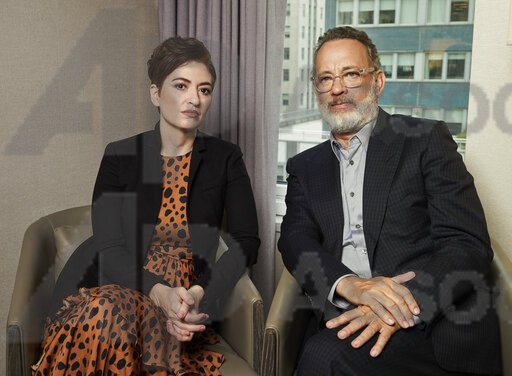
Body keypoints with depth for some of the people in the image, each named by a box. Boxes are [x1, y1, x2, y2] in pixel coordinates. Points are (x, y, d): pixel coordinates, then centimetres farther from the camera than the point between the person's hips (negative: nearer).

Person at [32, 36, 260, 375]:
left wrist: (198, 294, -18)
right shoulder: (120, 156, 4)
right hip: (115, 286, 1)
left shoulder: (226, 158, 6)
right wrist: (159, 292, -23)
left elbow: (246, 241, -1)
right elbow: (108, 245, -5)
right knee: (105, 312, -34)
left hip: (188, 298, -1)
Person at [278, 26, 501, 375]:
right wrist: (349, 284, -20)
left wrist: (406, 302, -23)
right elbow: (296, 242, 1)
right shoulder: (305, 167, 15)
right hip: (347, 322, 4)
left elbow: (469, 245, -5)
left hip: (438, 325, -4)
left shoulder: (427, 140, 3)